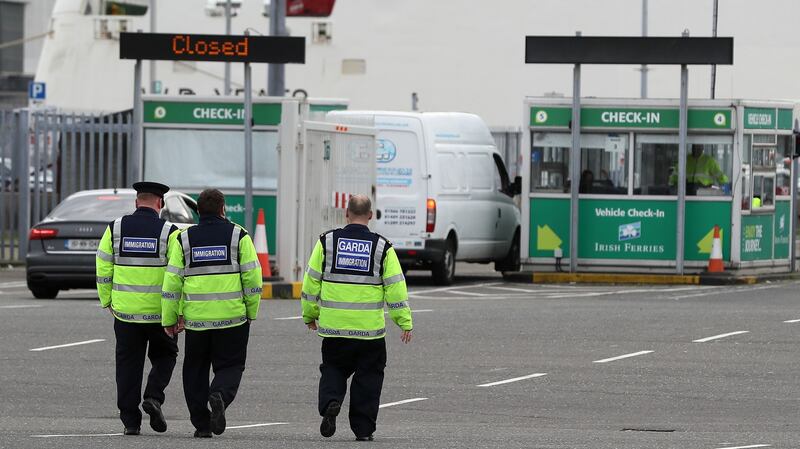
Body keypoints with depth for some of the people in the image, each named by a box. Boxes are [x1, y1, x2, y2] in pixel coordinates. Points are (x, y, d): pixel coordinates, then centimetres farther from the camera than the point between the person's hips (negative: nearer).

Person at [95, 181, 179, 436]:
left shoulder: (116, 229, 1)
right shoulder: (168, 232, -6)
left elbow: (103, 268, 3)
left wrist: (107, 300, 13)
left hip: (125, 309, 2)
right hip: (159, 311, -2)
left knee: (128, 364, 8)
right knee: (164, 356, 17)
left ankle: (130, 421, 6)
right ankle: (153, 397, -6)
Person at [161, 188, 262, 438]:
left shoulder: (184, 239, 4)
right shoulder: (238, 236, 1)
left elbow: (172, 281, 3)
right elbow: (252, 277, -2)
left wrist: (169, 318, 9)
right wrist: (251, 312, 9)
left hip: (196, 318, 1)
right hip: (232, 316, -1)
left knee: (195, 370, 14)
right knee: (230, 366, 9)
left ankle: (201, 423, 10)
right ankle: (219, 396, -22)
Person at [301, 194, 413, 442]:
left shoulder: (327, 242, 0)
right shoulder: (382, 247, -2)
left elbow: (311, 282, 4)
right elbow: (396, 287, -2)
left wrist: (310, 315, 17)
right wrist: (405, 322, 5)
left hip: (333, 328, 1)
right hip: (370, 328, -1)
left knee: (333, 369, 17)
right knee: (368, 376, 10)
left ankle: (330, 402, -11)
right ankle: (363, 428, 9)